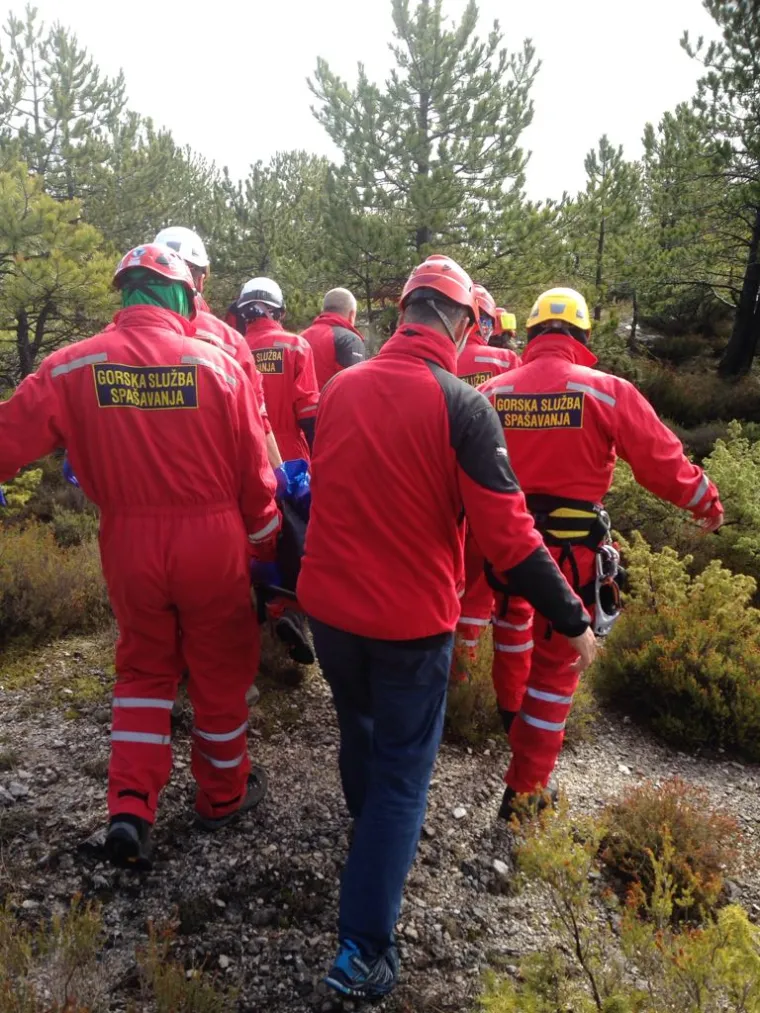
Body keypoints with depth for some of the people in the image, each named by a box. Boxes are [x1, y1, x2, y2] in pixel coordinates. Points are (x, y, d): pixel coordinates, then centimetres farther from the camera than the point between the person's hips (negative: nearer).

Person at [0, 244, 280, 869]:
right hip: (212, 541, -2)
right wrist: (264, 542, 9)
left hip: (129, 544, 2)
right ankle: (224, 793, 35)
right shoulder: (217, 364, -10)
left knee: (143, 668, 22)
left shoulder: (73, 366, -7)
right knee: (219, 671, 16)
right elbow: (255, 471, -5)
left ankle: (131, 807, 16)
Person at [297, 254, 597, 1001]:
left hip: (329, 604, 6)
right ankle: (363, 950, 15)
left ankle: (370, 829, 55)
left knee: (359, 730, 28)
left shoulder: (338, 388, 1)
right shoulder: (462, 406, -17)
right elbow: (506, 532, -18)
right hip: (412, 619, -5)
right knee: (402, 771, 10)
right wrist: (571, 619, -7)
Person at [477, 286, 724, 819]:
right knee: (557, 664, 8)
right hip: (569, 550, -4)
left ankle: (511, 711, 54)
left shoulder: (491, 391, 0)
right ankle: (525, 790, 17)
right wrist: (708, 503, 12)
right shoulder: (608, 391, -9)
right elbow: (663, 461, -5)